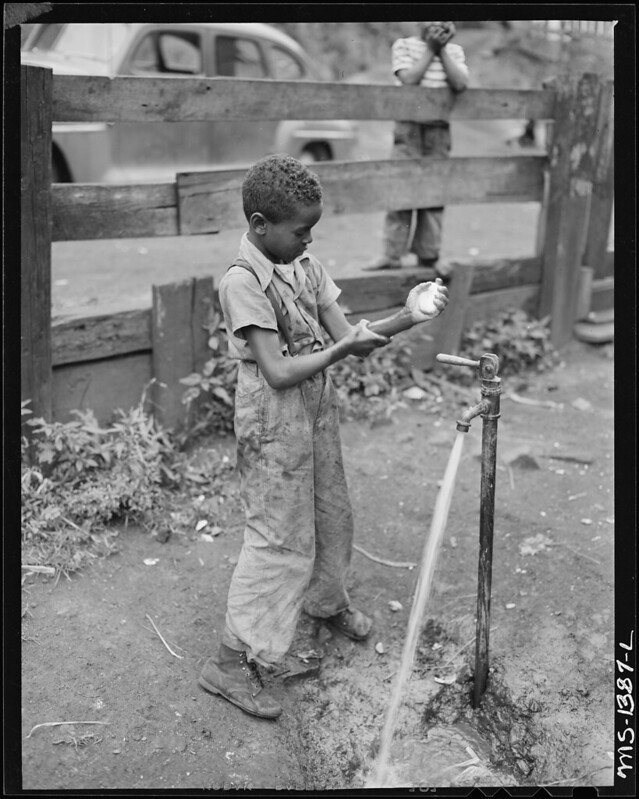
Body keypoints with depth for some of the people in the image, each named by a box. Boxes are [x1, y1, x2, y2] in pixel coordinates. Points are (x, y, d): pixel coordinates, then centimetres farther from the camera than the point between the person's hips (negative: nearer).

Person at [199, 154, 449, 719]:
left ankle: (326, 599, 50)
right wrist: (340, 350, -25)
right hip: (274, 424, -8)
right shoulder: (243, 282, -21)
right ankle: (234, 661, 11)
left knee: (331, 516, 22)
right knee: (280, 540, -2)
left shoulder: (305, 266, 3)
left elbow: (348, 335, 1)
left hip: (319, 412, 8)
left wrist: (407, 317, -12)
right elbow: (278, 372, -25)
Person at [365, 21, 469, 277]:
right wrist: (430, 49, -7)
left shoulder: (454, 50, 11)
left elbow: (460, 84, -6)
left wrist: (442, 48, -6)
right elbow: (409, 79, -12)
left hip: (439, 129, 3)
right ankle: (392, 254, 0)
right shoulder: (403, 45, 4)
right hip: (409, 125, -2)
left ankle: (428, 254, 11)